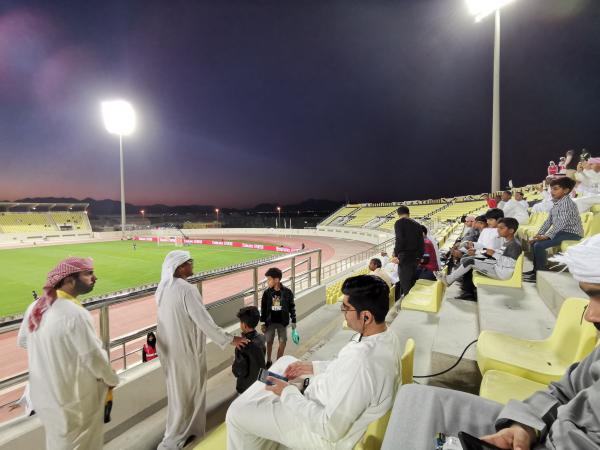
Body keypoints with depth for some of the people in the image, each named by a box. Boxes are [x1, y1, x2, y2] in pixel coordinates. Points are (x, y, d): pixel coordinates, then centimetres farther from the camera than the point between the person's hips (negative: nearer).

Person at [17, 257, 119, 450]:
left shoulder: (35, 306, -6)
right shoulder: (75, 313, -30)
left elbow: (23, 341, 11)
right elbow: (93, 356, -24)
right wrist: (112, 380, -7)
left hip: (44, 393, 8)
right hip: (73, 397, -7)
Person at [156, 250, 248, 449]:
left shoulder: (164, 288, 1)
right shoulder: (187, 289, -26)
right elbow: (204, 320, -26)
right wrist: (229, 339, -17)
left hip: (169, 348, 8)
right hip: (185, 349, -8)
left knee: (177, 389, 24)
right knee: (187, 392, 11)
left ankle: (178, 432, 43)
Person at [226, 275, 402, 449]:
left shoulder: (361, 362, -39)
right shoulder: (387, 335, -11)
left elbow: (330, 429, -30)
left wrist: (288, 392, -19)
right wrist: (314, 367, 2)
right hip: (336, 404, 9)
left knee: (238, 413, 1)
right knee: (285, 361, 22)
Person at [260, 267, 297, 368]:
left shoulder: (287, 292, -12)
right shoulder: (267, 293, -8)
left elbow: (292, 307, -2)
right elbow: (263, 308, -1)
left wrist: (293, 321, -1)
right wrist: (263, 323, -1)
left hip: (282, 322, -1)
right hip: (270, 322, 1)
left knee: (282, 342, 6)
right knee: (269, 342, 10)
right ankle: (268, 361, 32)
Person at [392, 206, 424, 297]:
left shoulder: (399, 223, -6)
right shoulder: (417, 224, 13)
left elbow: (399, 240, -16)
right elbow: (421, 242, 12)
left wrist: (396, 255, -12)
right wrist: (420, 256, 19)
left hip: (405, 256, -7)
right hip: (416, 257, 7)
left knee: (405, 284, -2)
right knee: (412, 282, 16)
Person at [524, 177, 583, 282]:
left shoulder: (567, 203, -18)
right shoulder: (557, 203, 11)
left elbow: (562, 223, -27)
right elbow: (549, 221, 12)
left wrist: (547, 236, -30)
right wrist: (539, 234, 3)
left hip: (572, 233, -10)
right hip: (562, 231, 10)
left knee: (539, 245, -24)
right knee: (534, 242, 9)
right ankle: (536, 269, 16)